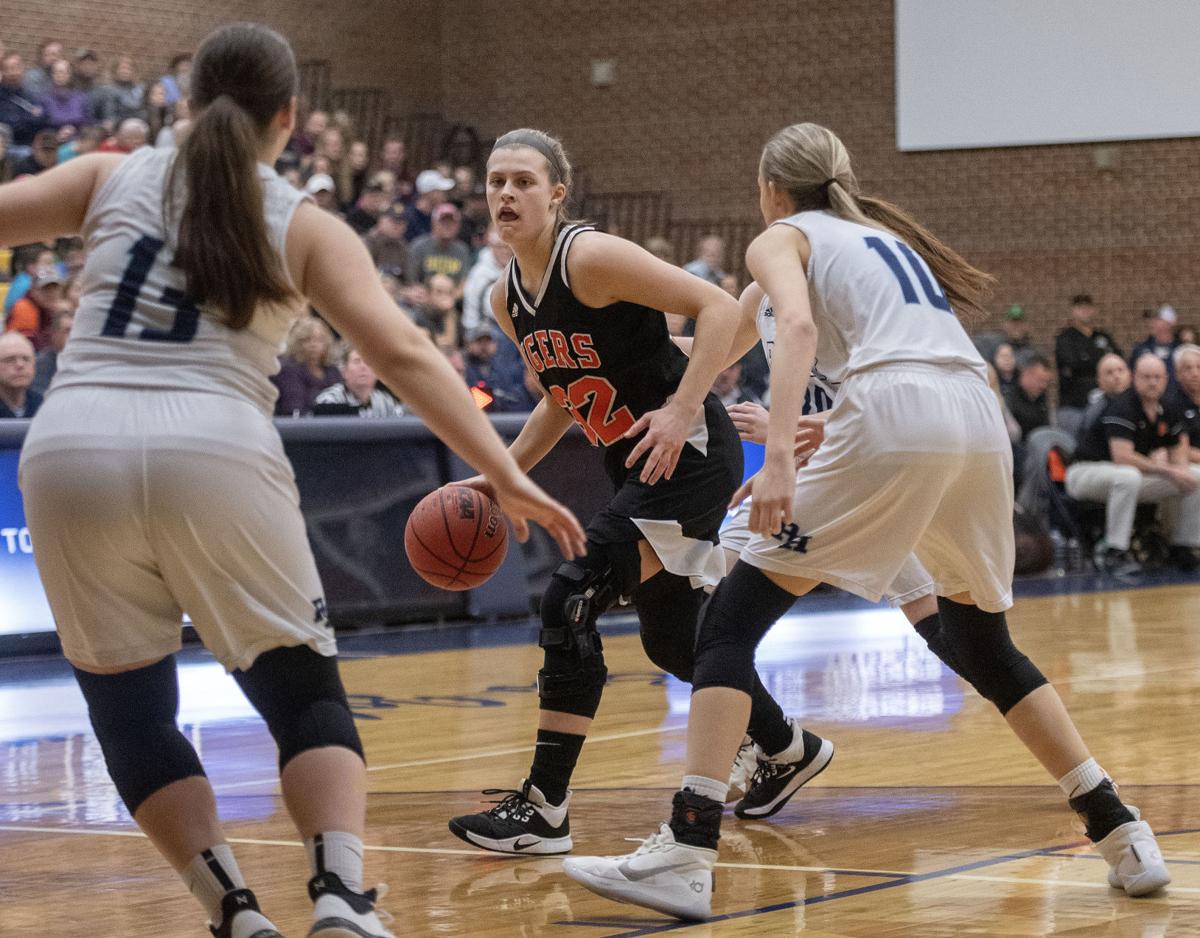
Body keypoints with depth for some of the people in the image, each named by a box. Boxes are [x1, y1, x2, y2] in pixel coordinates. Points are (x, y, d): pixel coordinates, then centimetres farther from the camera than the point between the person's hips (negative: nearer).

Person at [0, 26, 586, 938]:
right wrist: (507, 478, 1)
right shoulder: (304, 226, 12)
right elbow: (405, 355, 2)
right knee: (307, 694, 11)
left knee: (129, 711, 15)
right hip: (214, 452, -1)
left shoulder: (111, 178, 17)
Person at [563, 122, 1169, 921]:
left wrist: (778, 457, -19)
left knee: (734, 618, -1)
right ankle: (1125, 838, 20)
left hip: (896, 415, -6)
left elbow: (798, 324, -8)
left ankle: (687, 856, -13)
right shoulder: (886, 233, 33)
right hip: (981, 420, 6)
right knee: (981, 644, 24)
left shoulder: (781, 237, 14)